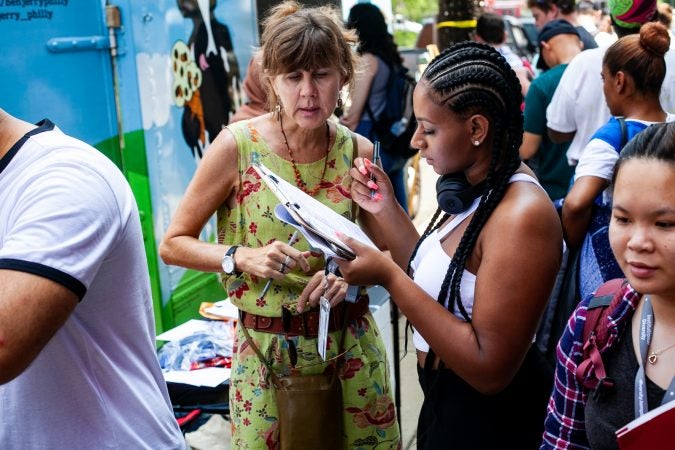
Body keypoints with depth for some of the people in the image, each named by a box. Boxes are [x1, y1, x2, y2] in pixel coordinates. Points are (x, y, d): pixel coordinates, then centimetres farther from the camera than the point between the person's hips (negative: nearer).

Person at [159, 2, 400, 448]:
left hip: (352, 345, 3)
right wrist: (243, 257, -24)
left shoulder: (358, 151, -5)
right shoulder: (237, 145, -14)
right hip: (266, 352, -2)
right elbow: (173, 244, -8)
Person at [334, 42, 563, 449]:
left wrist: (387, 275, -29)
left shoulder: (522, 216, -28)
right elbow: (434, 281, 6)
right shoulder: (477, 188, 0)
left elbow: (490, 368, -29)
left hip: (489, 417, -8)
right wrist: (386, 209, -3)